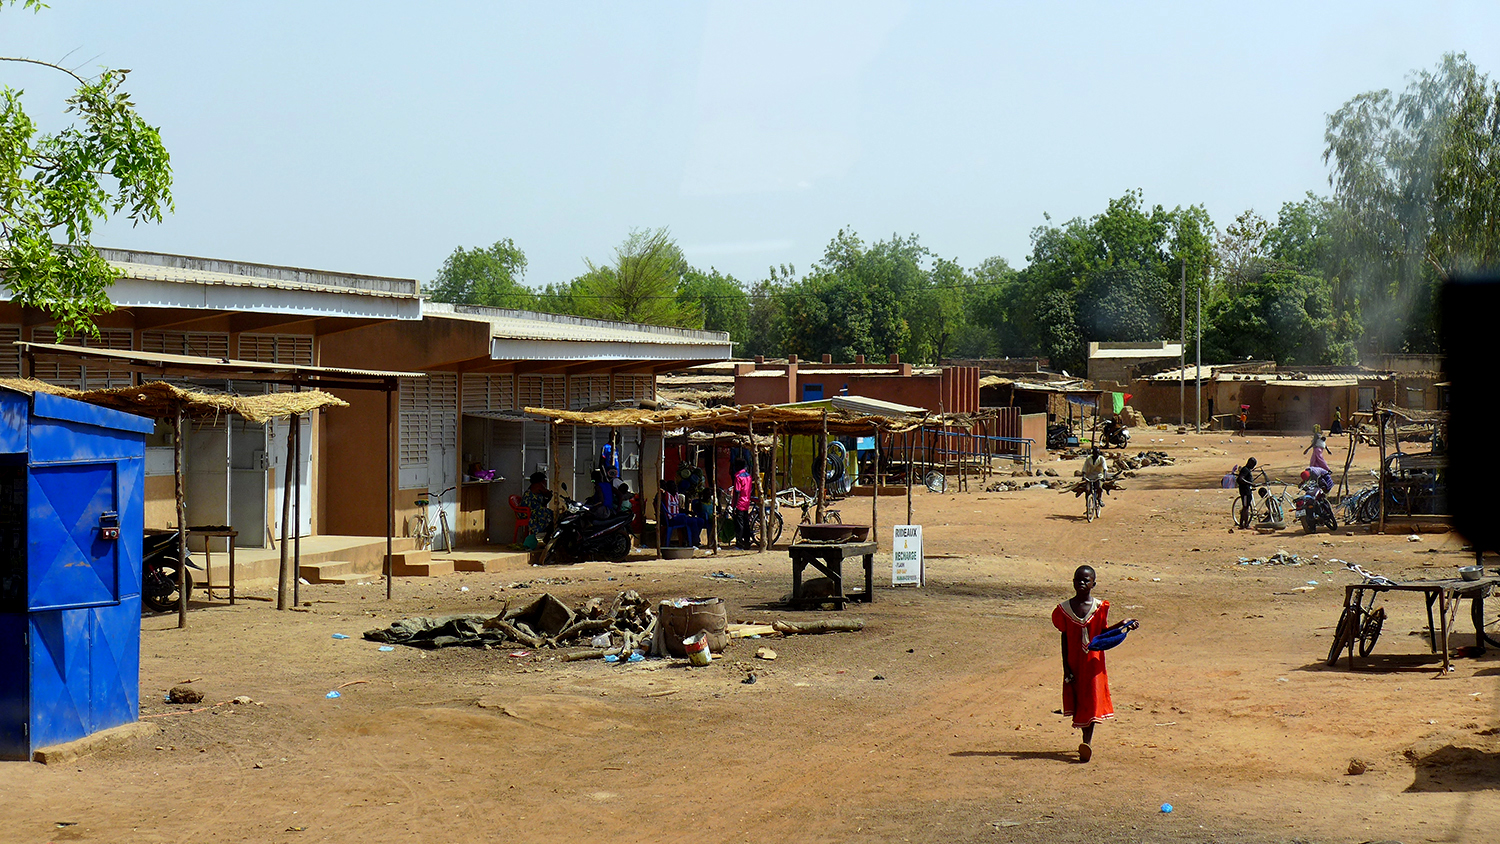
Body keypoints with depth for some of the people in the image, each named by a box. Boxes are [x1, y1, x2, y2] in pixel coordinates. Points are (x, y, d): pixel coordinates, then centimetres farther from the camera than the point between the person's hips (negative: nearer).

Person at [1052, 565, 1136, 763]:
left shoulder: (1099, 607, -2)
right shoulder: (1065, 609, -1)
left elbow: (1102, 633, 4)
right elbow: (1064, 638, 1)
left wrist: (1120, 626, -11)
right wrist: (1065, 667, -2)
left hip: (1093, 661, -1)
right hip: (1074, 662, 1)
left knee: (1092, 699, -7)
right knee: (1077, 699, 7)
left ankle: (1088, 741, -10)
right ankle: (1086, 741, 21)